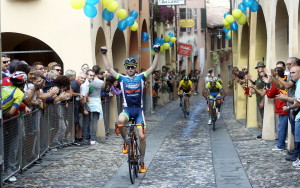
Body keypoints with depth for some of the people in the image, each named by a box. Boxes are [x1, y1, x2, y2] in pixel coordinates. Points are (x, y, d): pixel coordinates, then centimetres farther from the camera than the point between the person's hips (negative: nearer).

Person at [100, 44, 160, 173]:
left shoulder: (141, 77, 5)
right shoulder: (122, 79, 6)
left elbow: (153, 67, 1)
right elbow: (109, 68, 4)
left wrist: (157, 53, -6)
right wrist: (104, 54, 1)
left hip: (138, 110, 1)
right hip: (127, 109, 0)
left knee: (142, 136, -5)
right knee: (120, 120, -36)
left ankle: (142, 161, 12)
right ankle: (125, 141, -10)